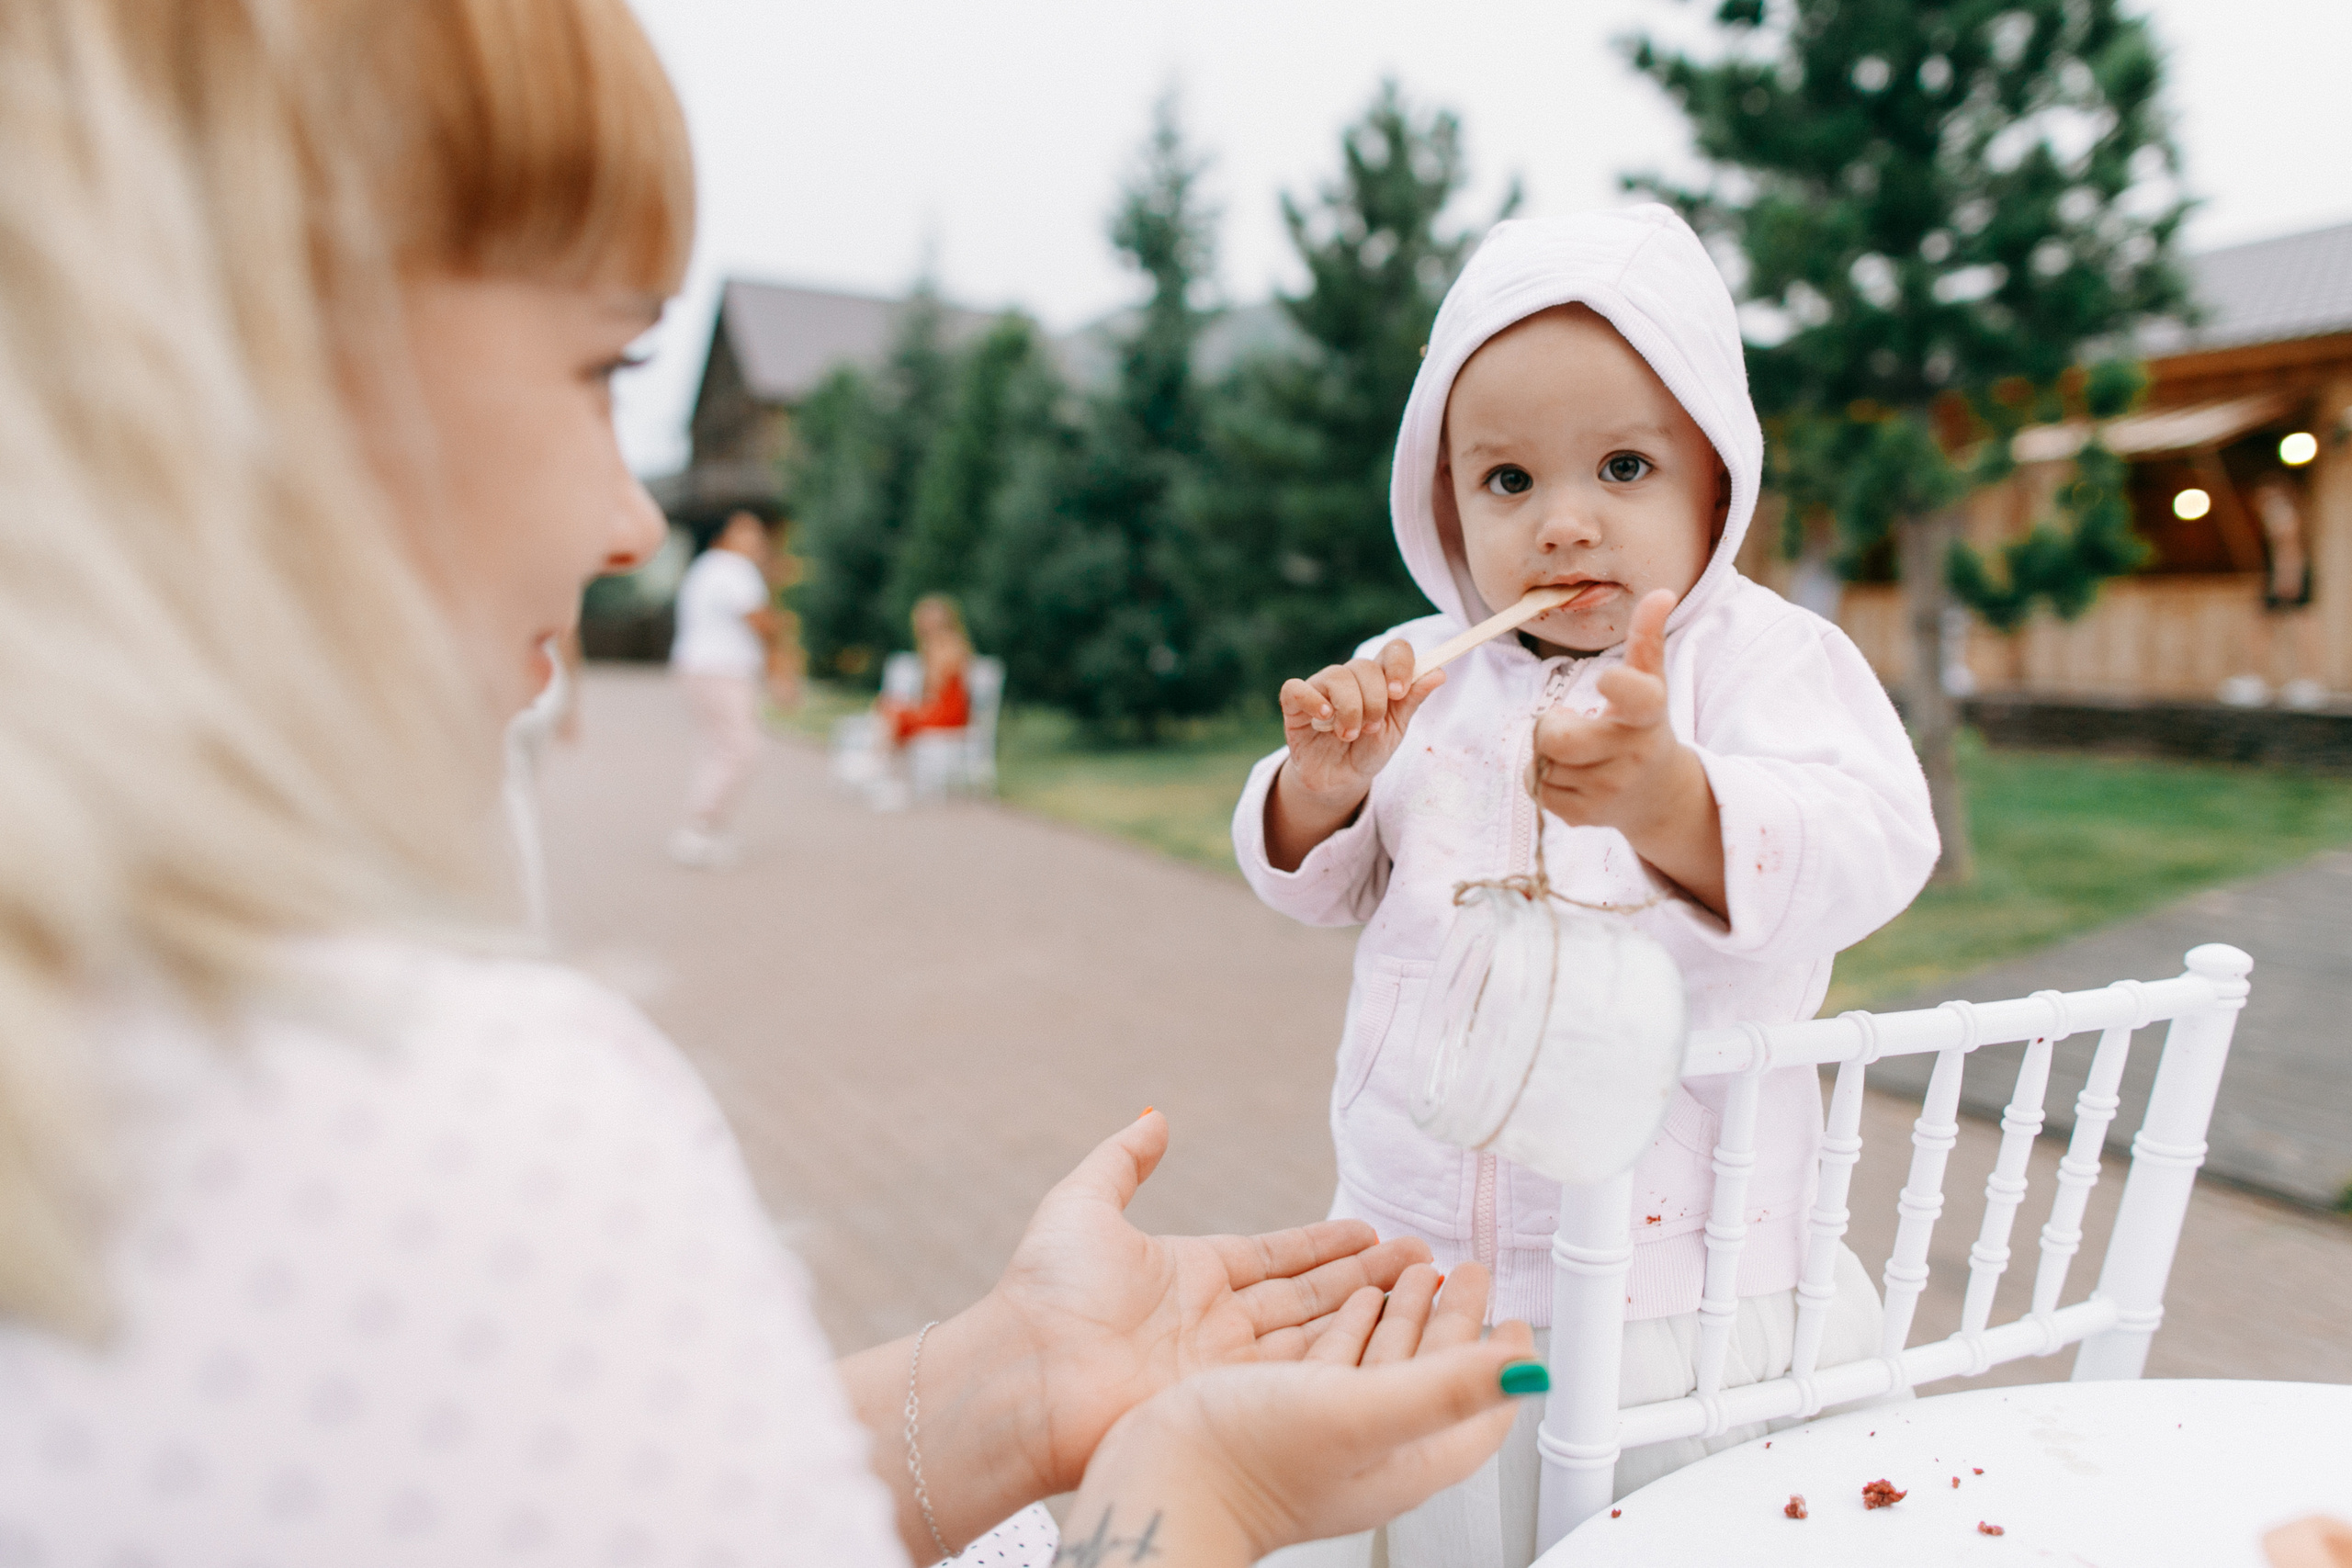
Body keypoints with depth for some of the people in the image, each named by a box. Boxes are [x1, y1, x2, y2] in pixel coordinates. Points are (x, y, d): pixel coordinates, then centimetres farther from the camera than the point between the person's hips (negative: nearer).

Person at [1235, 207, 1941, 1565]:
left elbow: (1869, 850, -26)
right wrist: (1324, 780, -16)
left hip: (1675, 1283, -3)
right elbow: (1320, 886, 7)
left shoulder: (1763, 654, -10)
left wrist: (1667, 798, -45)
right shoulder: (1424, 678, 1)